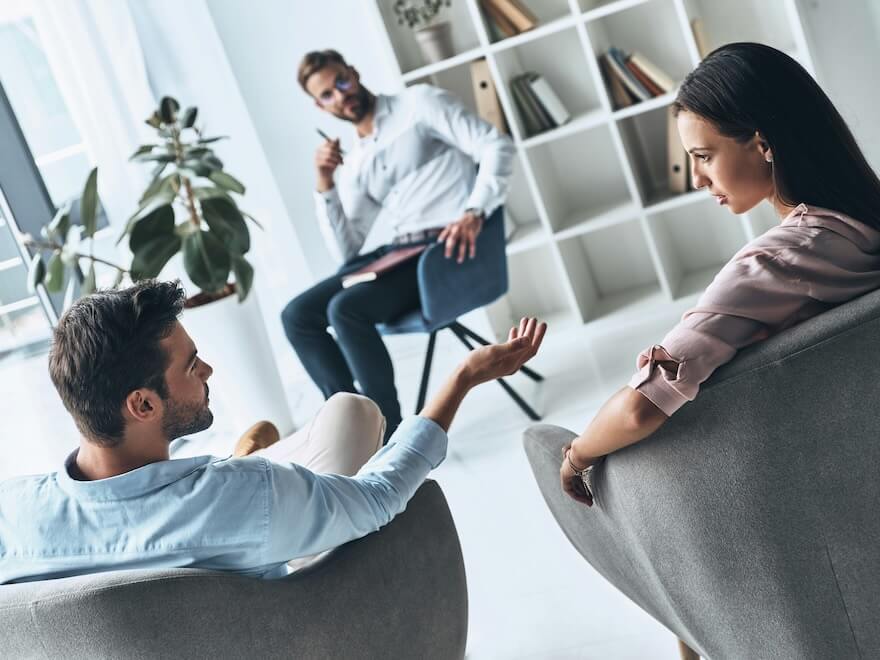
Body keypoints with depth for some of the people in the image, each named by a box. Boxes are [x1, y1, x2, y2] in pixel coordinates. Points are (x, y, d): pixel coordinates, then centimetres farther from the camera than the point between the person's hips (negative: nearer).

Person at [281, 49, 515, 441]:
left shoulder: (418, 103, 2)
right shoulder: (353, 165, 18)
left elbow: (496, 146, -9)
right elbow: (346, 253, 12)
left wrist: (474, 213, -23)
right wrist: (325, 187, 1)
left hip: (451, 246, -7)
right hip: (400, 252, 7)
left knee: (347, 309, -27)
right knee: (298, 315, -5)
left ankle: (390, 436, -16)